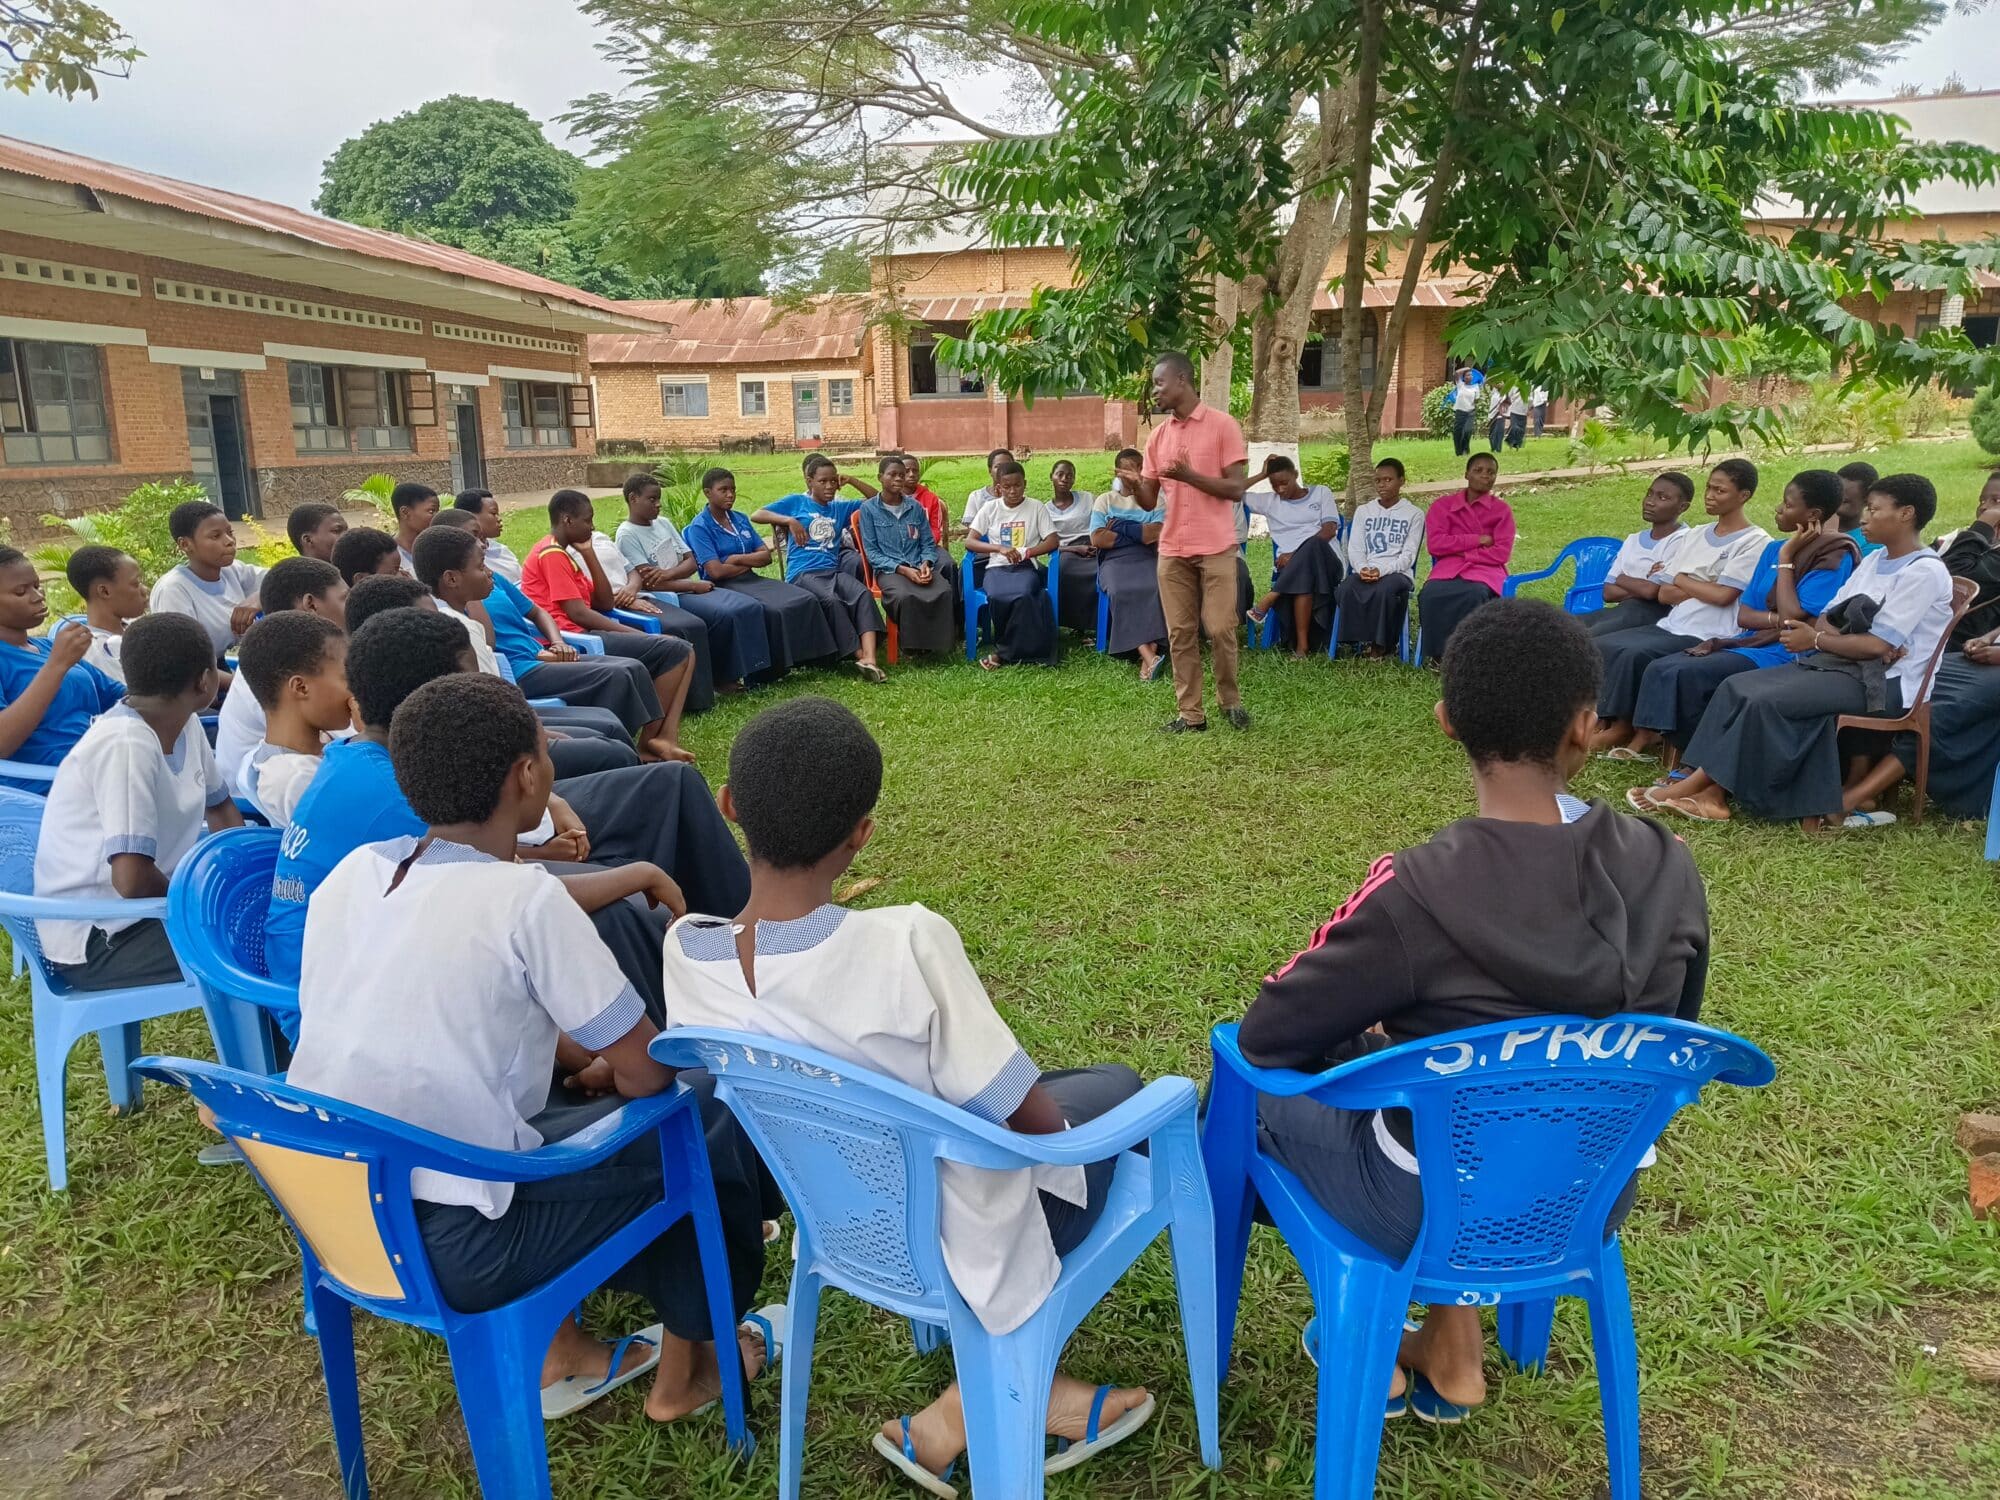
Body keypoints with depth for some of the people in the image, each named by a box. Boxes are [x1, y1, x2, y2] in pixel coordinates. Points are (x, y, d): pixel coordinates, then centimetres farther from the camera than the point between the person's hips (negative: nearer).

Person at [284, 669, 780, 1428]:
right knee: (717, 1116, 7)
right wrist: (608, 1067, 8)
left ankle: (557, 1351, 31)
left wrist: (581, 1058, 13)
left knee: (553, 1081, 27)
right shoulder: (525, 896, -20)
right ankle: (685, 1367, 26)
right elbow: (647, 1073, -13)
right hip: (446, 1247, -7)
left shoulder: (352, 871, 0)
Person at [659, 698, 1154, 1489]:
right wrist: (1044, 1110, 0)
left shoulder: (684, 952, -17)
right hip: (960, 1244, -6)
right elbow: (1033, 1119, -23)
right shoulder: (907, 943, -33)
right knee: (1117, 1089, 21)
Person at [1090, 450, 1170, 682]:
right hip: (1115, 561, -1)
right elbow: (1097, 539, 0)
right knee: (1121, 592, -34)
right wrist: (1141, 533, 2)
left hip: (1148, 559, 1)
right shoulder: (1104, 501, 15)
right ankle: (1149, 654, -40)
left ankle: (1150, 654, -38)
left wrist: (1121, 528, -3)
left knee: (1156, 589, -33)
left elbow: (1158, 534, -3)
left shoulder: (1155, 501, 16)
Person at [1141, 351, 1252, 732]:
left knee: (1220, 629, -3)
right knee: (1180, 634, 4)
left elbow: (1237, 488, -9)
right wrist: (1133, 485, -12)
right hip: (1172, 551, 4)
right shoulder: (1157, 436, 10)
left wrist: (1188, 475, -19)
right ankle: (1190, 714, 10)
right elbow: (1149, 501, 10)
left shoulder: (1223, 425, -4)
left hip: (1216, 549, -4)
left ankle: (1230, 700, 18)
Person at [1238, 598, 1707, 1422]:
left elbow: (1266, 1033, -15)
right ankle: (1451, 1348, 31)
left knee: (1263, 1072, 20)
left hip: (1434, 1210, -4)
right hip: (1594, 1196, 5)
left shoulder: (1417, 891, -29)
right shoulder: (1670, 869, -13)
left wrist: (1368, 1041, 4)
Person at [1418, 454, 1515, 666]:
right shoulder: (1442, 505, 9)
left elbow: (1501, 553, -2)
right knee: (1431, 593, -34)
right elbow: (1435, 544, -4)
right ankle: (1435, 653, -19)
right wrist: (1477, 540, -6)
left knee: (1475, 594, -36)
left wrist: (1460, 551, -6)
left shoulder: (1502, 510, 8)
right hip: (1449, 568, 1)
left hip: (1486, 570, -1)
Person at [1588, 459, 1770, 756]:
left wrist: (1682, 580, 0)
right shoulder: (1694, 537, 17)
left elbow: (1723, 595, -15)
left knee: (1634, 653, -28)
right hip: (1672, 626, 8)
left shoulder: (1754, 542, -4)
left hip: (1707, 636, -7)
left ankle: (1623, 726, -10)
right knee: (1602, 645, -11)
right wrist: (1700, 589, -8)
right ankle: (1608, 718, -8)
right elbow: (1665, 593, 11)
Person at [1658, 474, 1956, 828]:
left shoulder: (1924, 571, -11)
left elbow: (1878, 645, -18)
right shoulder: (1873, 560, 16)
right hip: (1838, 663, 9)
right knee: (1737, 687, -11)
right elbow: (1826, 619, 9)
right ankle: (1711, 791, -21)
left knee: (1766, 702, -26)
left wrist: (1816, 640, -6)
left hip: (1883, 682, -8)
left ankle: (1699, 784, -18)